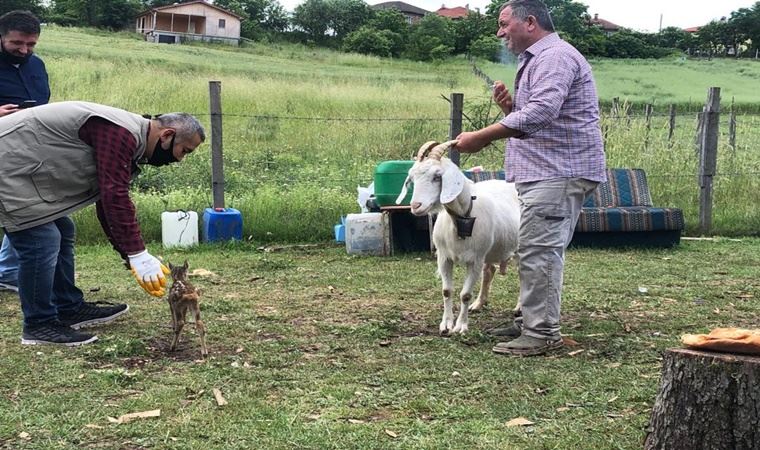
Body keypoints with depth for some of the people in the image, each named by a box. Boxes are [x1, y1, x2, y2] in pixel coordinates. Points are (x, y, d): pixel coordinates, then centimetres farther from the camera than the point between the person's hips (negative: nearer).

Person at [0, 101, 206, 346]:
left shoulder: (129, 138, 12)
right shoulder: (120, 134, -22)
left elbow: (108, 203, 17)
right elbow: (115, 198, -28)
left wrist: (133, 259, 13)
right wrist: (138, 256, -24)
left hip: (26, 171, 11)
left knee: (61, 233, 17)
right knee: (41, 242, -12)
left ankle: (69, 309, 27)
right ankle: (39, 325, 0)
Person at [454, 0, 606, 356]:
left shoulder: (555, 57, -12)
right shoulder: (534, 61, 23)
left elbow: (540, 113, -27)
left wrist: (481, 137, -27)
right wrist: (508, 107, 5)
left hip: (559, 170, -11)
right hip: (542, 170, 11)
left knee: (538, 249, -12)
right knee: (535, 249, 14)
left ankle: (542, 332, -10)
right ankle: (530, 320, 21)